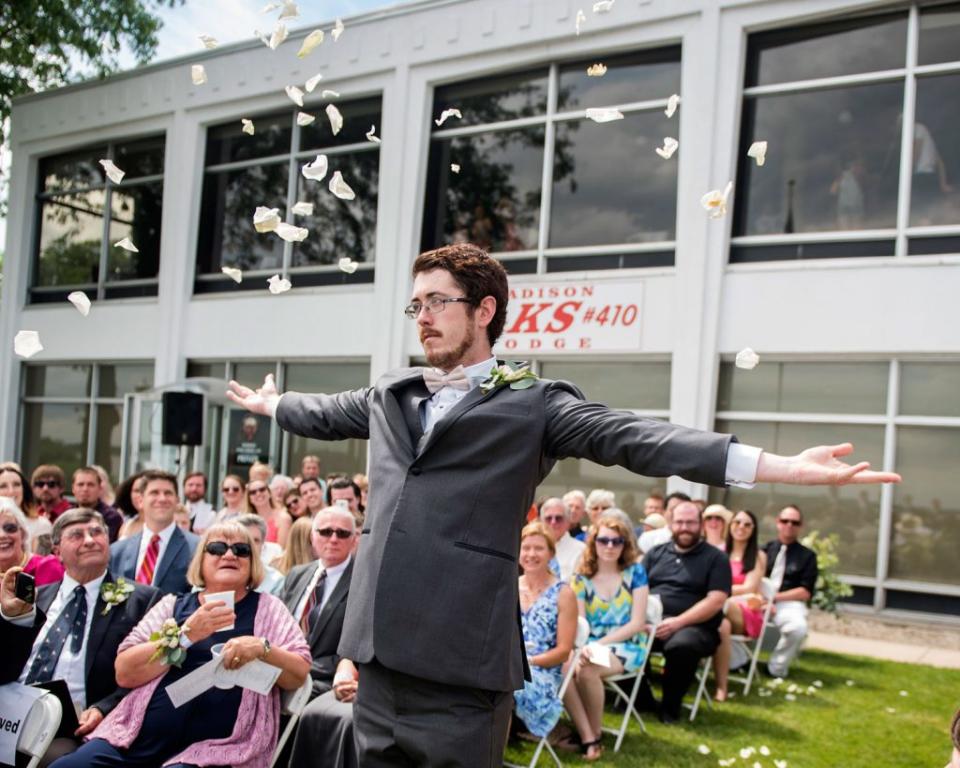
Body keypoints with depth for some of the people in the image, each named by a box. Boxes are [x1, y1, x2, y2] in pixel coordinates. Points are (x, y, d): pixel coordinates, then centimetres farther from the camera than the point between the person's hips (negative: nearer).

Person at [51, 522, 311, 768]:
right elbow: (124, 673, 1)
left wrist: (262, 648, -16)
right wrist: (186, 635, -11)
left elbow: (299, 674, 2)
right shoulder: (172, 605, 12)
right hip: (139, 740, 3)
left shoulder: (267, 608, 9)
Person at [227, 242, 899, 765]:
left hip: (462, 659, -6)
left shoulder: (534, 405, -3)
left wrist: (783, 467, -23)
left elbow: (636, 439, -13)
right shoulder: (391, 395, 15)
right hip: (380, 645, 6)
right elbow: (326, 414, 35)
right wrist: (268, 403, 52)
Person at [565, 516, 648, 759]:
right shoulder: (582, 577, 5)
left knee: (587, 670, -32)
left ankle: (596, 733, -9)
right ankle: (587, 737, -22)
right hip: (590, 645, 3)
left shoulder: (635, 572, -1)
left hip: (626, 646, -3)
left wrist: (600, 644, -17)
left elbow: (637, 623, -7)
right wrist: (583, 647, -26)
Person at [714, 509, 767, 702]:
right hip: (718, 609, 2)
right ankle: (721, 685, -38)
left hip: (746, 613, -2)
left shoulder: (758, 556, 6)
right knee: (722, 624, -37)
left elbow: (749, 588, -5)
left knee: (721, 606, -37)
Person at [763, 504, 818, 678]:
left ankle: (776, 669, -12)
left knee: (798, 627, -36)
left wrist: (775, 597, -9)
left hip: (789, 603, -1)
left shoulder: (807, 556, 10)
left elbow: (805, 592, 2)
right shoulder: (765, 550, 16)